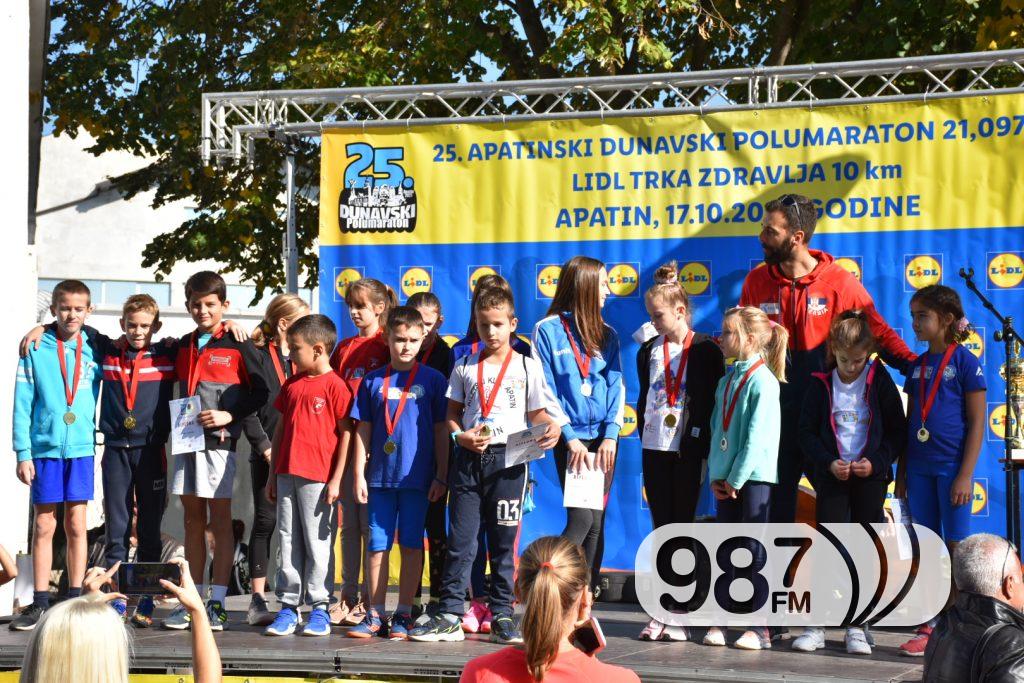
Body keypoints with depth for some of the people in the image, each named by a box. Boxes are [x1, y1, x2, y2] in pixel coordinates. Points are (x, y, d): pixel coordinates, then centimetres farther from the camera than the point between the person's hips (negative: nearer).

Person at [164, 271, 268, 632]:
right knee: (193, 519, 9)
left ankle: (217, 602, 1)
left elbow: (259, 392, -3)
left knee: (220, 519, -2)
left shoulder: (238, 345, -2)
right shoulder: (183, 346, 15)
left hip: (219, 440, -5)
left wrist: (230, 415, -13)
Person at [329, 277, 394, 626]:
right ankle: (348, 596, 15)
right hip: (345, 443, 5)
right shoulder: (345, 348, 14)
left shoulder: (385, 347, -1)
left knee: (370, 525, -1)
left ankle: (369, 598, 5)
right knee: (349, 525, 9)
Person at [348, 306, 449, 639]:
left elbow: (441, 430, 3)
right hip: (380, 475, 2)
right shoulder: (373, 381, 6)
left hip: (417, 476, -2)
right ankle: (375, 615, 12)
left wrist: (441, 475, -1)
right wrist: (359, 474, 3)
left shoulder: (433, 380, 2)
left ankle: (403, 615, 12)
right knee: (377, 545, 4)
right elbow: (363, 430, 8)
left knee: (411, 545, 4)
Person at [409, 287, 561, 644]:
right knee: (460, 539, 0)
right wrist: (461, 436, -8)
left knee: (504, 542, 3)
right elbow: (452, 413, 12)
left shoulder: (527, 366, 6)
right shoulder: (465, 366, 10)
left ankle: (502, 615, 10)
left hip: (508, 460, -1)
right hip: (468, 459, 1)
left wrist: (551, 427, -12)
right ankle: (449, 616, 4)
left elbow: (536, 413, 9)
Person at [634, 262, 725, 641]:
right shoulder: (648, 350, 11)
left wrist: (706, 449, -8)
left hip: (689, 450, -4)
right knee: (662, 529, 6)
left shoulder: (706, 350, -4)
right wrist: (644, 434, 8)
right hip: (655, 449, 4)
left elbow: (715, 402, -4)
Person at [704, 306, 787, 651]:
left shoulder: (762, 380, -12)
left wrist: (736, 478, -14)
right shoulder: (727, 380, 12)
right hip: (725, 479, 7)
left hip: (753, 477, -7)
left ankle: (760, 628, 2)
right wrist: (715, 475, 5)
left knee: (753, 551, -4)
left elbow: (757, 437, -16)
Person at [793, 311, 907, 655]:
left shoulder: (880, 382, -1)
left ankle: (857, 627, 12)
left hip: (871, 477, 0)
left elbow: (898, 432, 1)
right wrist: (829, 462, -11)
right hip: (832, 476, 0)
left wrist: (876, 462, -12)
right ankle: (816, 625, -1)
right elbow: (807, 433, 4)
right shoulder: (822, 385, 1)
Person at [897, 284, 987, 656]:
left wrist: (966, 474, -14)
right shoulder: (917, 366, 11)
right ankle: (929, 628, 15)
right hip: (920, 468, 6)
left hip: (953, 468, -6)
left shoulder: (965, 361, -7)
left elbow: (977, 422, -9)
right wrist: (901, 471, 13)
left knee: (958, 549, -1)